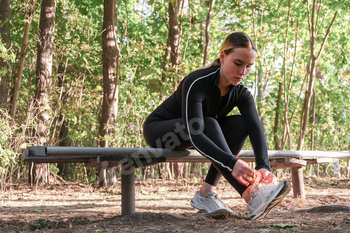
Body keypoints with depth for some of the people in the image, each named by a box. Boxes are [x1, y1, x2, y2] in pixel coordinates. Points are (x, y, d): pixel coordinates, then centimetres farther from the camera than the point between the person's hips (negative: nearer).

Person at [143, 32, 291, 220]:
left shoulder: (241, 93, -11)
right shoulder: (196, 83, -30)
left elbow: (256, 129, -25)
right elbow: (194, 134, -41)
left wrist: (263, 166, -45)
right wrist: (231, 163, -54)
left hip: (185, 140, 6)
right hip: (158, 130, -6)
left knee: (240, 124, -17)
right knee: (209, 124, -34)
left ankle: (206, 193, -20)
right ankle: (251, 196, -46)